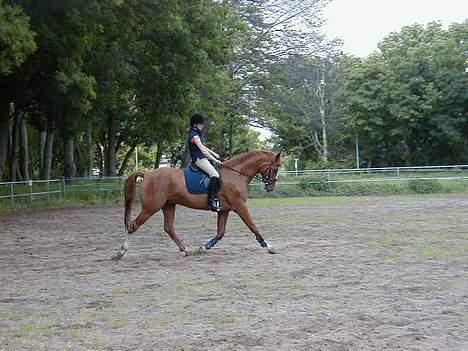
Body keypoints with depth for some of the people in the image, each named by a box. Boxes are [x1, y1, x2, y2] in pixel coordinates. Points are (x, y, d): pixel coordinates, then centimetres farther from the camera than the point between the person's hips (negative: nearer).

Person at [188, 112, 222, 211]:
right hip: (199, 159, -11)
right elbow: (202, 150, -17)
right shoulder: (194, 135, -13)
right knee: (215, 175, -28)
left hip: (202, 158, 11)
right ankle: (212, 200, -36)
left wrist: (213, 153, 19)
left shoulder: (197, 133, 19)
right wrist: (215, 160, -15)